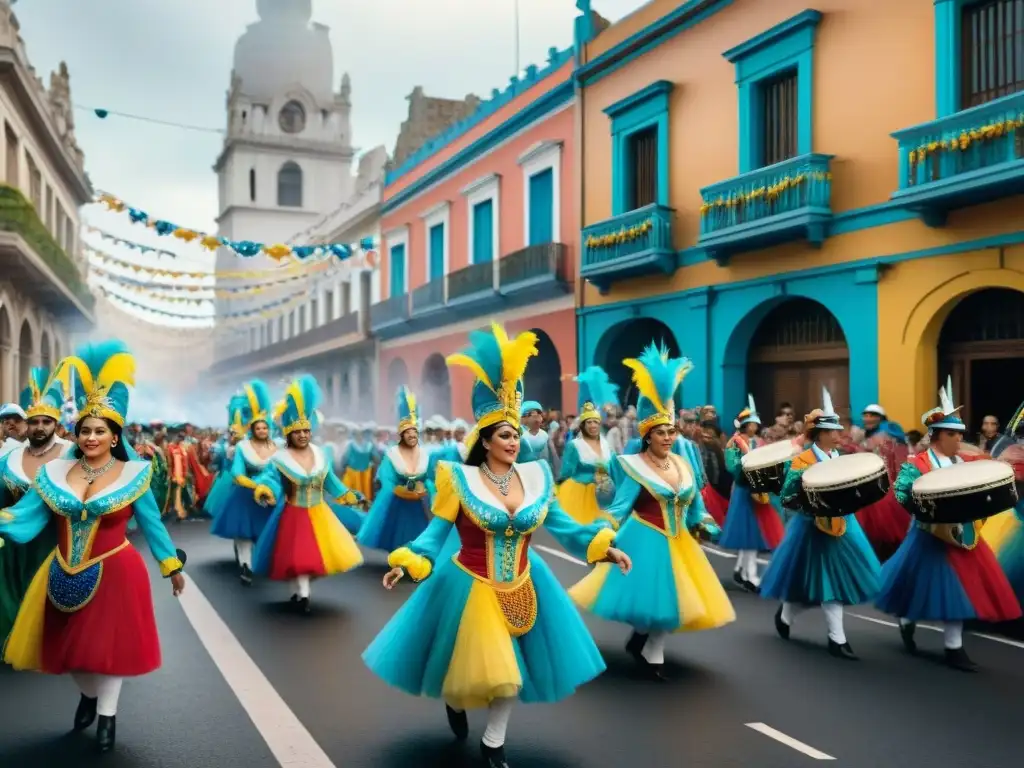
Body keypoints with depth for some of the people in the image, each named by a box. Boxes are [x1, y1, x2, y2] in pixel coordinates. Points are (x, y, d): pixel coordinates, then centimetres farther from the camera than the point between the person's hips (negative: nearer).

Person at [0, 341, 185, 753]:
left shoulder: (132, 474, -7)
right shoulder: (55, 472, 1)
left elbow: (152, 523, -1)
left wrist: (172, 566, 2)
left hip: (115, 573, -3)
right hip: (65, 576, 4)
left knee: (110, 641, 6)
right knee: (69, 642, 17)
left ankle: (107, 713, 27)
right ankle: (89, 695, 46)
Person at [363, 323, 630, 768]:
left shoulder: (535, 476, -2)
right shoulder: (461, 478, -12)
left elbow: (560, 525, 4)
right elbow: (437, 531, -10)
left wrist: (603, 547, -5)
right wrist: (408, 562, -25)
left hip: (521, 588, 4)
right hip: (469, 588, -3)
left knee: (511, 672, 12)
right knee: (474, 669, 5)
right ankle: (454, 701, 44)